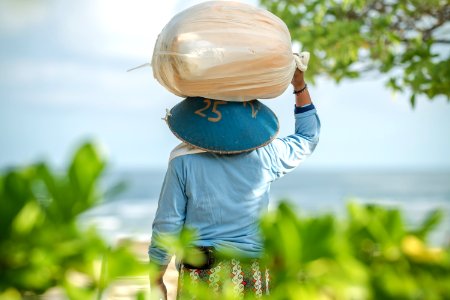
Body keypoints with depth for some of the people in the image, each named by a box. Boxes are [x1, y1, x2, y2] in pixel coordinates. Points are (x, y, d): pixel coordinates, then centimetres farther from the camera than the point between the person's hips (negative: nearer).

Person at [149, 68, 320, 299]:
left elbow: (167, 225, -5)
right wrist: (300, 86, 17)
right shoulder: (264, 154, -2)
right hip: (252, 276, 2)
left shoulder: (183, 160, -8)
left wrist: (156, 279, 6)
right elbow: (308, 138, 18)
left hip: (201, 272, -2)